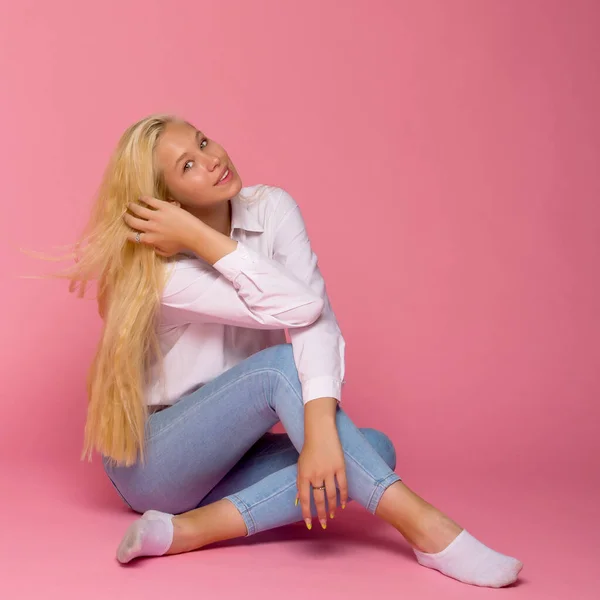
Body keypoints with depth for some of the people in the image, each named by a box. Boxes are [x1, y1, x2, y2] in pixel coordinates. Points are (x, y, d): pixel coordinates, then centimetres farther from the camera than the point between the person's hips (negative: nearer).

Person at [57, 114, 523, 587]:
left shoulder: (271, 210, -7)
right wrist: (197, 236, -31)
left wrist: (320, 429, -37)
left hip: (221, 459, 5)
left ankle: (191, 529, -29)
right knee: (280, 366, -32)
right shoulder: (157, 269, -21)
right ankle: (421, 525, -36)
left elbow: (319, 321, -22)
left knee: (376, 447, -19)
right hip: (146, 460, -5)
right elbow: (296, 308, -32)